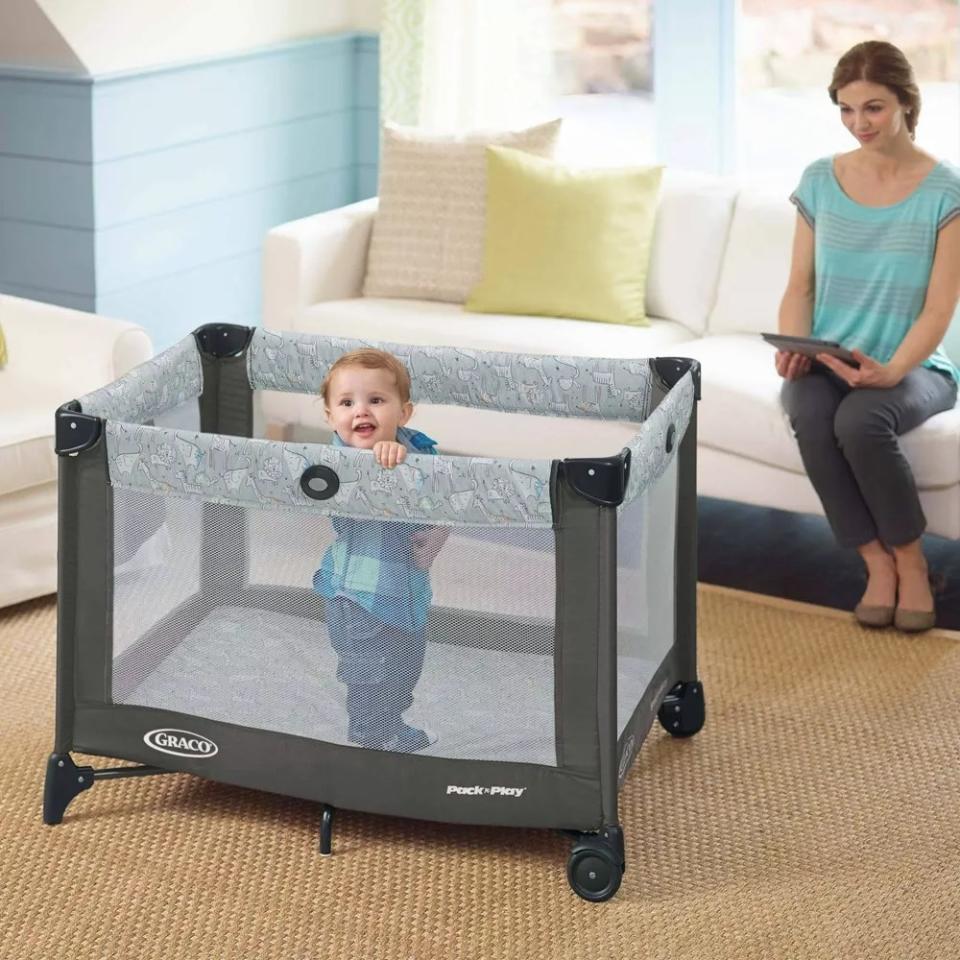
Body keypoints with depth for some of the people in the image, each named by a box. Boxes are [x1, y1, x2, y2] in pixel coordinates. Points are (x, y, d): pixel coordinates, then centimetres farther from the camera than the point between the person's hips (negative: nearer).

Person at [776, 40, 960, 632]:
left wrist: (891, 369, -28)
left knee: (860, 420, -36)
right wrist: (794, 348, -13)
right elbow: (800, 285, 7)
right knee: (810, 416, -33)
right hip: (826, 363, 3)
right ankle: (879, 564, -18)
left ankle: (911, 561, -13)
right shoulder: (820, 181, 5)